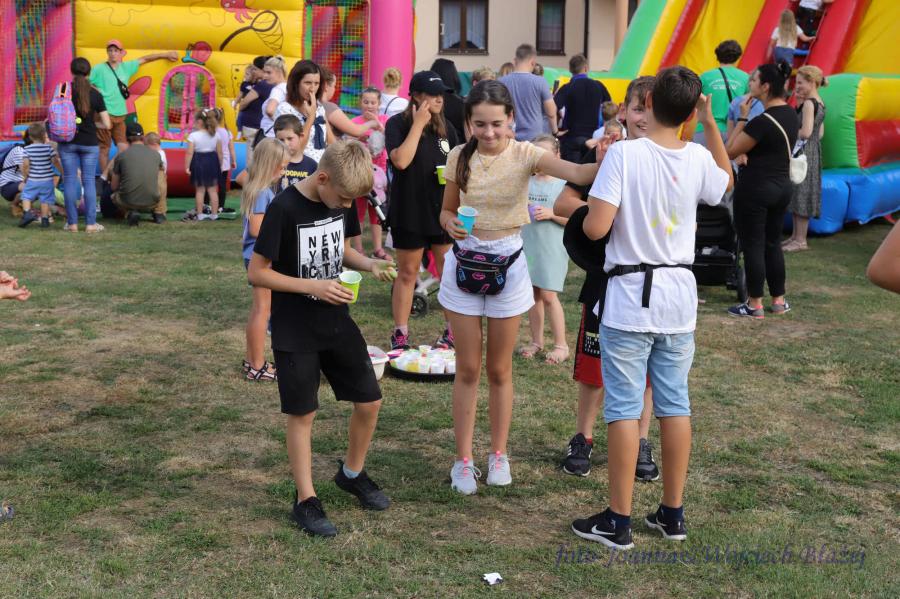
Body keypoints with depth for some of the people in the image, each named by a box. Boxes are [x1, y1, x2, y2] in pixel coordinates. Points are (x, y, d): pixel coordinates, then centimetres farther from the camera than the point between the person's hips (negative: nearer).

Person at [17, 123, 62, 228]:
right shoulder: (49, 147, -6)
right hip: (47, 180, 0)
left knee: (26, 196, 13)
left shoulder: (27, 149, -5)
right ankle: (44, 219, 8)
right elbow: (56, 162, -4)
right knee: (45, 200, 8)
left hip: (32, 180, 0)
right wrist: (63, 172, 11)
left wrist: (25, 176, 7)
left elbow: (25, 165, -9)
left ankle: (27, 212, -6)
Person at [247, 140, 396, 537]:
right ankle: (305, 501, 15)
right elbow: (257, 272, -17)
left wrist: (368, 263, -6)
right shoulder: (285, 208, -20)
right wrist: (314, 287, -25)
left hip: (337, 321, 6)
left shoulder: (340, 201, -1)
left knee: (369, 401, 8)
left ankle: (352, 474, 31)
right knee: (302, 414, 2)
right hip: (295, 330, -6)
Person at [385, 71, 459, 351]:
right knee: (407, 273, 7)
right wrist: (418, 124, -21)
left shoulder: (445, 127, 7)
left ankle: (452, 331, 17)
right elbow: (401, 160, -25)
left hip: (444, 210, 4)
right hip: (409, 210, -4)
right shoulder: (397, 124, -8)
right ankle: (400, 334, 18)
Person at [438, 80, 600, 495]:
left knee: (499, 370, 11)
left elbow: (576, 173, -31)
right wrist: (450, 223, -17)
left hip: (507, 266, -2)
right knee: (467, 370, 8)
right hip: (464, 265, 2)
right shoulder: (459, 157, -4)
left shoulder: (524, 155, -13)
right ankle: (463, 460, 17)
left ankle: (498, 454, 27)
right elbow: (447, 211, 8)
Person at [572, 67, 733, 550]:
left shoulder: (624, 153, -15)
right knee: (675, 404, 12)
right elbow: (726, 181, 23)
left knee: (624, 406, 1)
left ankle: (618, 521, 6)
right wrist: (711, 122, 19)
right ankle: (672, 514, 21)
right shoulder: (698, 158, -1)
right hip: (680, 297, 4)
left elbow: (595, 228, -18)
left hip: (630, 297, -4)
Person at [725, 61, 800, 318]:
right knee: (773, 243, 17)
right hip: (783, 186, 8)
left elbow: (731, 151, -14)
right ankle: (779, 301, 22)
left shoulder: (762, 121, -21)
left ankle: (755, 305, 8)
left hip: (755, 188, -8)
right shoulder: (792, 115, 5)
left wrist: (742, 118, -11)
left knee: (752, 245, 1)